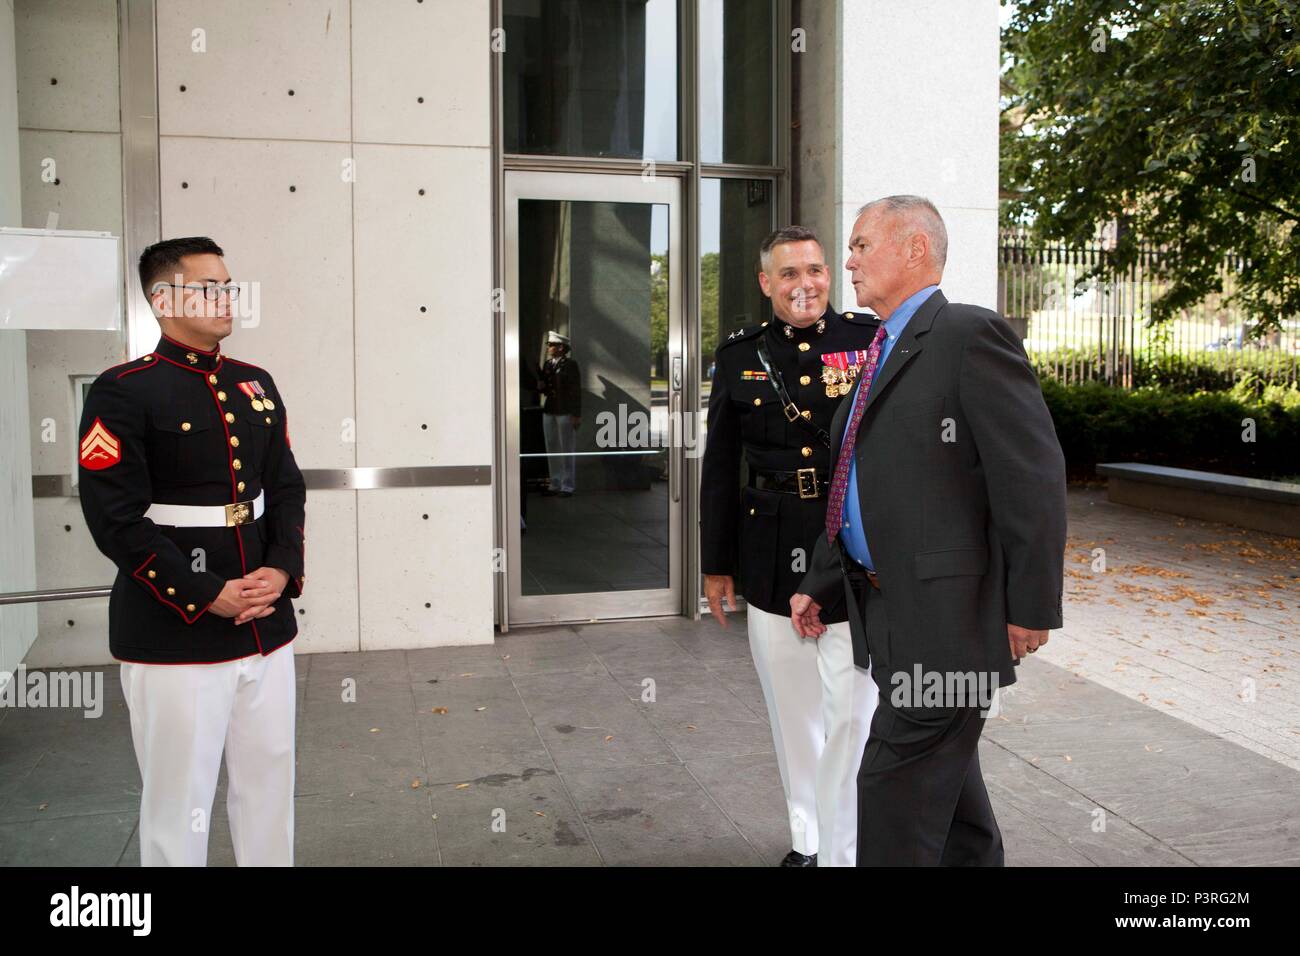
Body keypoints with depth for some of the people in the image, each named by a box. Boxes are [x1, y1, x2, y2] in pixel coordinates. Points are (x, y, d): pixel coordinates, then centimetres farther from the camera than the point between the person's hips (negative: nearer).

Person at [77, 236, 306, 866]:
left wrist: (282, 570, -6)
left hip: (267, 628, 6)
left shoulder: (256, 385, 11)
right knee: (179, 801, 5)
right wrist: (206, 598, -17)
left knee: (269, 784, 16)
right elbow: (117, 520, -14)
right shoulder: (122, 394, -9)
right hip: (174, 637, -6)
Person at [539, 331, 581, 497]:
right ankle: (555, 485, 17)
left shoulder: (570, 365, -7)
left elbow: (576, 391, -9)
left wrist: (577, 415, -13)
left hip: (565, 412, -6)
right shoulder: (547, 365, 11)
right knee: (552, 450, 9)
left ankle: (567, 487, 5)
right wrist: (541, 387, -4)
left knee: (566, 450, 0)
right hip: (548, 411, 6)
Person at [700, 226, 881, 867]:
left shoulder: (871, 340, -1)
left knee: (851, 711, -2)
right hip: (771, 555, 3)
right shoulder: (740, 354, 5)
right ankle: (806, 837, 33)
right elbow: (719, 466, 9)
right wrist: (716, 563, 9)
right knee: (793, 709, 15)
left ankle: (842, 850, 13)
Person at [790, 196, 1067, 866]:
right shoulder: (881, 354, 17)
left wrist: (1031, 607, -16)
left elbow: (1033, 478, -17)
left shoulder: (971, 335, -12)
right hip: (887, 609, 9)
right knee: (944, 774, 22)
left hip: (945, 613, -9)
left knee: (895, 790, -5)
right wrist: (820, 583, 18)